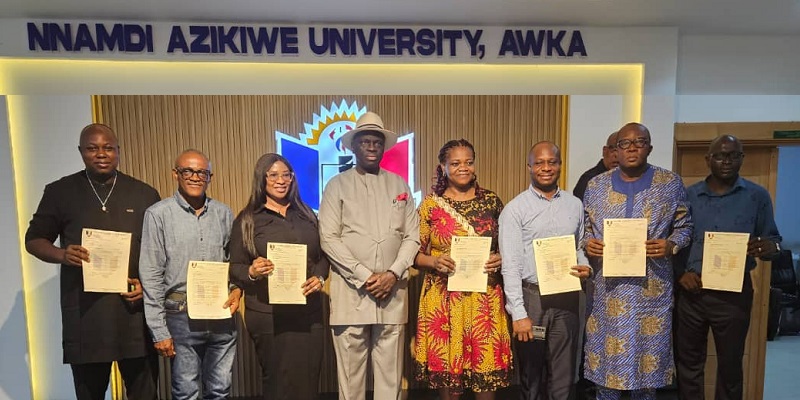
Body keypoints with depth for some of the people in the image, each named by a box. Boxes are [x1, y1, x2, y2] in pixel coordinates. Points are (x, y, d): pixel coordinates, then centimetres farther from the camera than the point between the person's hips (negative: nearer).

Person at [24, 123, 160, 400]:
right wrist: (62, 255, -12)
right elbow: (33, 240, 9)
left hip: (135, 309, 0)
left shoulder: (144, 194, 5)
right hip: (84, 312, 0)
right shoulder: (60, 191, 5)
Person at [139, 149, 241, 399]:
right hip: (182, 316, -3)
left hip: (222, 315, 3)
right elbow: (151, 277, -5)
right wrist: (159, 331, -6)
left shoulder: (224, 213, 5)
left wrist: (237, 289, -4)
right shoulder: (158, 214, -5)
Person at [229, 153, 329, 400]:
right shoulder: (247, 220, 1)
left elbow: (322, 256, 13)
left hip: (308, 312, 3)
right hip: (268, 315, -3)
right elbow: (235, 267, 1)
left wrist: (319, 277, -6)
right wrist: (252, 272, -20)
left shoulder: (306, 214, 10)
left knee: (308, 379, 7)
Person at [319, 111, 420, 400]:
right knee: (350, 371, 5)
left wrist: (393, 273, -8)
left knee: (390, 373, 8)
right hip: (350, 292, -2)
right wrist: (365, 276, -11)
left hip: (392, 292, 2)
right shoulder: (338, 185, 4)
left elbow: (412, 236, 7)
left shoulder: (399, 185, 11)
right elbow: (329, 238, -4)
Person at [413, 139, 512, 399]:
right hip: (444, 297, -1)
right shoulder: (431, 204, 0)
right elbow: (415, 253, 2)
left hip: (485, 296, 1)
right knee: (445, 365, 7)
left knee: (487, 365, 5)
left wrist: (500, 259, -7)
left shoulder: (491, 201, 5)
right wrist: (434, 262, -17)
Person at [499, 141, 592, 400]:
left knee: (563, 379, 12)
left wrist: (585, 267, -6)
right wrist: (518, 313, -15)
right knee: (531, 376, 13)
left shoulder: (575, 205, 8)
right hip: (531, 296, -3)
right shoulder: (515, 209, -6)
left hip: (566, 297, 3)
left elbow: (581, 247, 17)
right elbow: (511, 264, -10)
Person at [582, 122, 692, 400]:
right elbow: (584, 228, 11)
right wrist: (587, 244, -9)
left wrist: (672, 245, -11)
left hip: (653, 288, 0)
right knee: (607, 355, 9)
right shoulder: (595, 185, 6)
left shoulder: (671, 184, 4)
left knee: (648, 354, 10)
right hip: (607, 288, 1)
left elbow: (684, 226, 8)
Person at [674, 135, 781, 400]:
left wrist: (771, 247, -18)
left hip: (734, 292, -1)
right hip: (691, 290, 1)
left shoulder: (757, 196, 2)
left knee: (730, 364, 12)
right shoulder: (688, 195, 4)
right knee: (688, 362, 11)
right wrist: (680, 273, -7)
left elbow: (773, 239, 6)